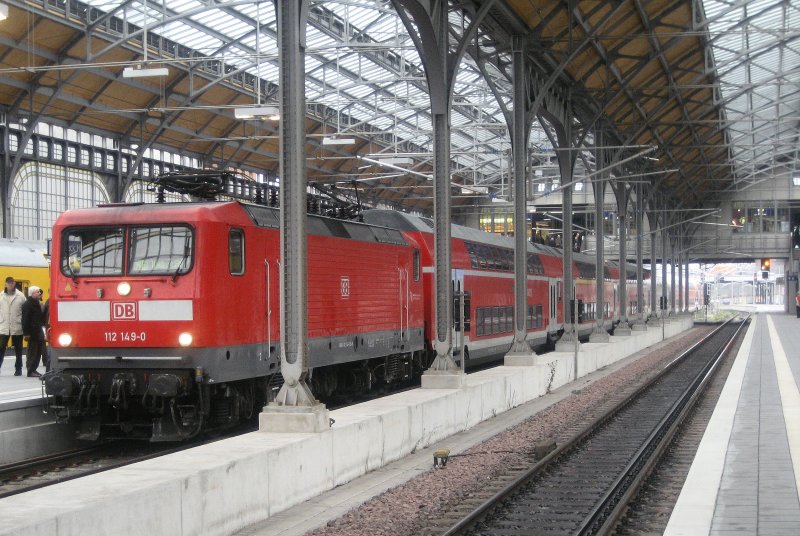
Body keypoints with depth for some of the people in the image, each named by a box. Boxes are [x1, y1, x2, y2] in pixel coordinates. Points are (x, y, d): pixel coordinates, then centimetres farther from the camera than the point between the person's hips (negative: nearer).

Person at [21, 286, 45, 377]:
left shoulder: (37, 303, 16)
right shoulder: (27, 305, -11)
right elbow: (25, 320, -16)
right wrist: (26, 333, -20)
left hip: (39, 331, 9)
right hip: (32, 333, -9)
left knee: (38, 352, 11)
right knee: (32, 352, -5)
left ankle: (34, 369, 19)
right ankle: (30, 371, -1)